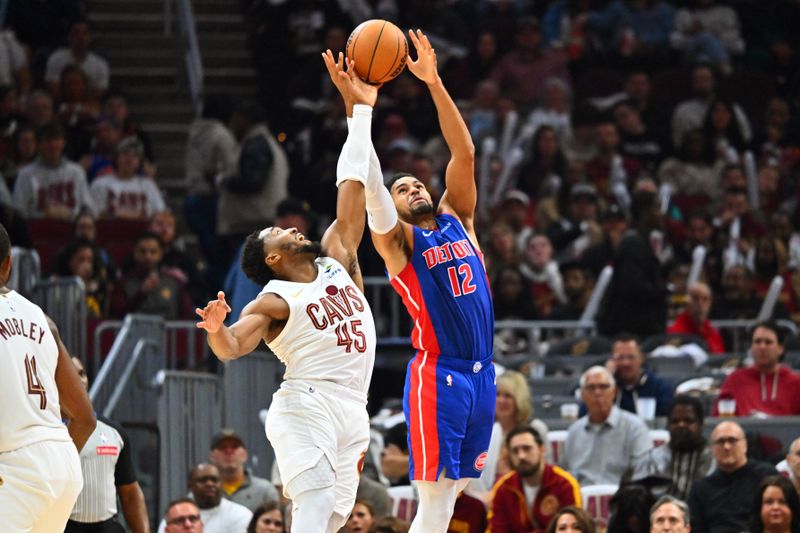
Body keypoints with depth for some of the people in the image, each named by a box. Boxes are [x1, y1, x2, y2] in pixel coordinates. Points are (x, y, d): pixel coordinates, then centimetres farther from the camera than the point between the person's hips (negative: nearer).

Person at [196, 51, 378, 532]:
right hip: (306, 406, -6)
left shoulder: (337, 262, 20)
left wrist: (360, 108, 16)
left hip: (352, 412, 6)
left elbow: (353, 187, 18)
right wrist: (216, 329, -35)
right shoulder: (275, 301, 3)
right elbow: (231, 349, -11)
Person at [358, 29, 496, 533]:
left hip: (481, 373, 6)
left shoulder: (457, 219, 16)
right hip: (437, 373, -6)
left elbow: (465, 153, 8)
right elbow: (368, 181, -12)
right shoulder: (397, 239, 2)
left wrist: (435, 84, 0)